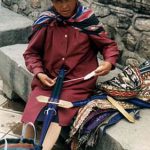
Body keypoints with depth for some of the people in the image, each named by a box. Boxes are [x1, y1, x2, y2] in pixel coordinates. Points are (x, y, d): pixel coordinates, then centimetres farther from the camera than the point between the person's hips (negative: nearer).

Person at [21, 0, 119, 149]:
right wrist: (39, 72, -10)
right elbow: (31, 52, 6)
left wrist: (109, 62, -16)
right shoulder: (46, 21, -3)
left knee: (59, 115, -21)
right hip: (48, 79, 2)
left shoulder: (88, 21, -6)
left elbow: (109, 45, 4)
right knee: (31, 113, -15)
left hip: (78, 81, -2)